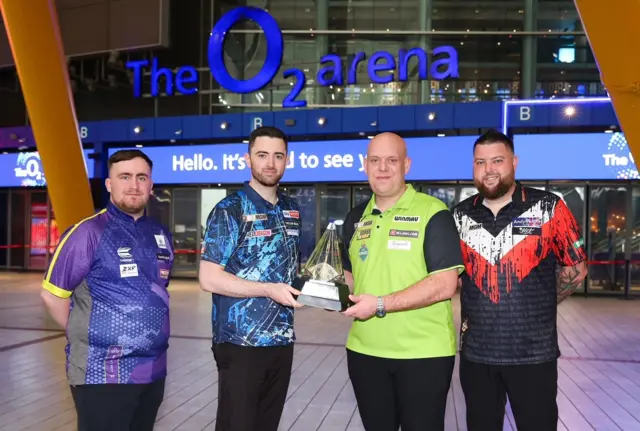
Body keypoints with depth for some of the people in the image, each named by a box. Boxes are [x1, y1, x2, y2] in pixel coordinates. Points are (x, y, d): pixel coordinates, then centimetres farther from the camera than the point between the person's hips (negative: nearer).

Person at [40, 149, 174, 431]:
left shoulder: (161, 236, 9)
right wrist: (84, 336, -1)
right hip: (104, 373, -6)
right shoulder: (89, 232, -11)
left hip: (153, 370, 6)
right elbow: (52, 294, -8)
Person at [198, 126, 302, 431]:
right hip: (241, 342, -6)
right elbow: (209, 279, -16)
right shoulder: (230, 210, -11)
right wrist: (270, 290, -21)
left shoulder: (292, 210, 10)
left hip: (282, 340, 7)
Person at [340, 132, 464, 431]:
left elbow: (445, 284, -18)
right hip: (364, 351, 6)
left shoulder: (432, 213, -10)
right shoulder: (356, 218, 10)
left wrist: (381, 305, -21)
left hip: (423, 353, -5)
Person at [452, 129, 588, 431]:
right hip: (476, 353, 3)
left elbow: (576, 268, 2)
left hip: (534, 353, -3)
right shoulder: (459, 216, 4)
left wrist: (541, 304, 3)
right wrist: (476, 306, 6)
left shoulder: (548, 207, -6)